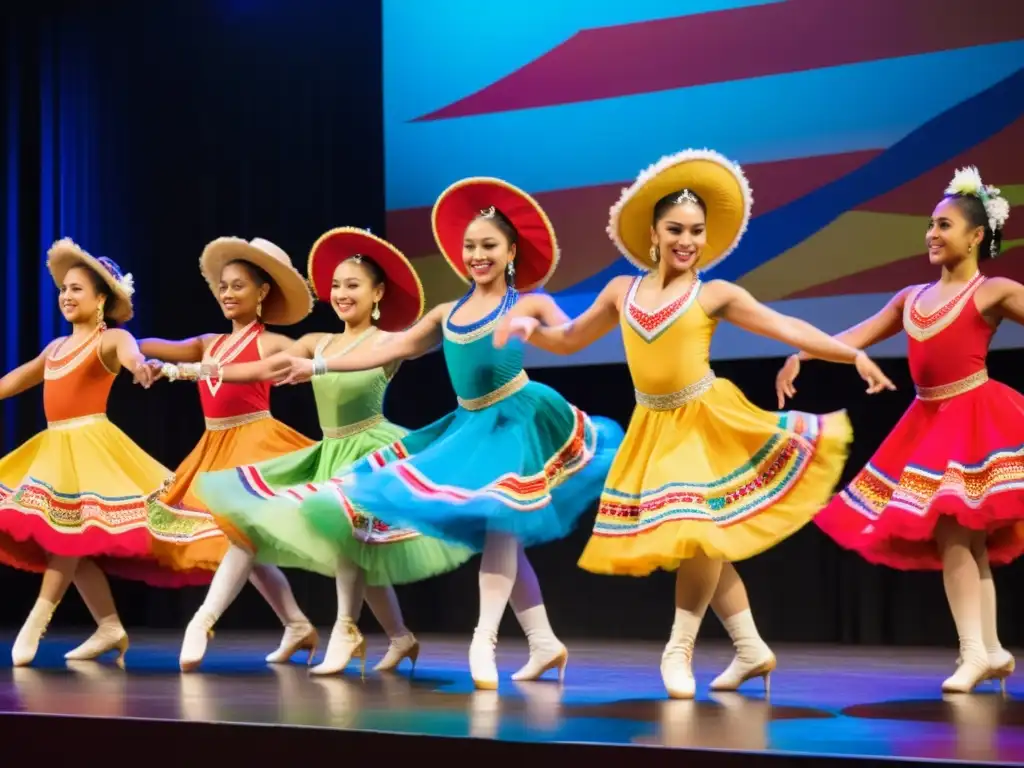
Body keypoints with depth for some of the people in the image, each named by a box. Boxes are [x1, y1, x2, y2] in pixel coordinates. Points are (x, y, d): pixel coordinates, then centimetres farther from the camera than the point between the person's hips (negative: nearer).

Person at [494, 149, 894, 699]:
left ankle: (679, 649, 3)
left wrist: (853, 355, -14)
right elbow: (570, 339, 16)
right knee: (696, 543, 7)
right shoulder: (622, 291, 5)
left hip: (707, 420, -4)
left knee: (700, 532, -16)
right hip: (655, 428, 4)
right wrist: (529, 328, -1)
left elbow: (788, 329, -6)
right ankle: (752, 650, 18)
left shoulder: (715, 295, -5)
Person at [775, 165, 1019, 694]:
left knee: (951, 527, -15)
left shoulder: (993, 293, -1)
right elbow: (857, 337, 15)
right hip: (930, 420, 6)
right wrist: (800, 355, 5)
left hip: (976, 417, -6)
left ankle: (976, 651, -12)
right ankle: (988, 650, 9)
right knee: (957, 535, 4)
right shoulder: (911, 298, 16)